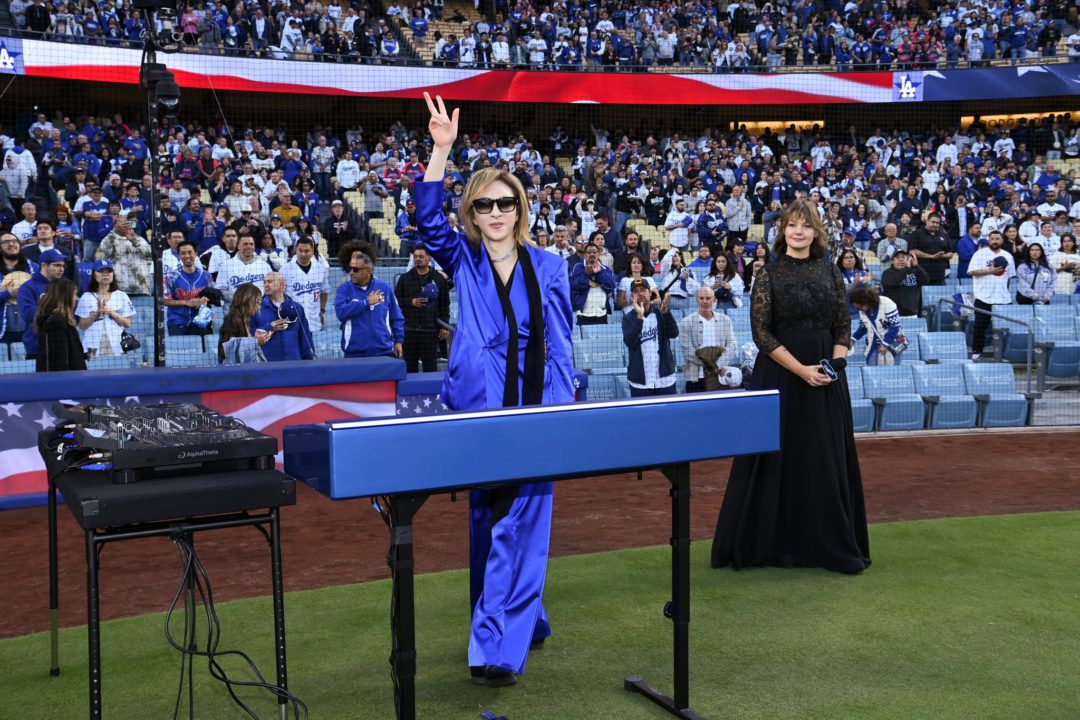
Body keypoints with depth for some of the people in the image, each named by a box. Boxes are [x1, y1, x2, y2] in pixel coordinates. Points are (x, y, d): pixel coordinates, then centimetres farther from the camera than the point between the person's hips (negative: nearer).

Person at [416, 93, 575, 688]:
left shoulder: (548, 267, 5)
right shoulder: (463, 260, 5)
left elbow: (560, 344, 5)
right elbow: (427, 218, -13)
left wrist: (564, 408, -2)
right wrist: (441, 150, -21)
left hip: (536, 411, -1)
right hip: (478, 407, 1)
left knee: (520, 526, -6)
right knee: (485, 521, 10)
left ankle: (498, 647, -4)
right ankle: (525, 624, 29)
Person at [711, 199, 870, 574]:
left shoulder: (830, 272, 7)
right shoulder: (769, 275, -3)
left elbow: (843, 325, 9)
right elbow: (761, 331, -9)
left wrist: (834, 364, -8)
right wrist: (801, 369, -15)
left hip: (827, 379, 3)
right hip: (781, 376, -3)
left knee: (828, 460, 7)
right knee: (779, 457, 2)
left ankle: (832, 543, 18)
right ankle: (771, 541, 14)